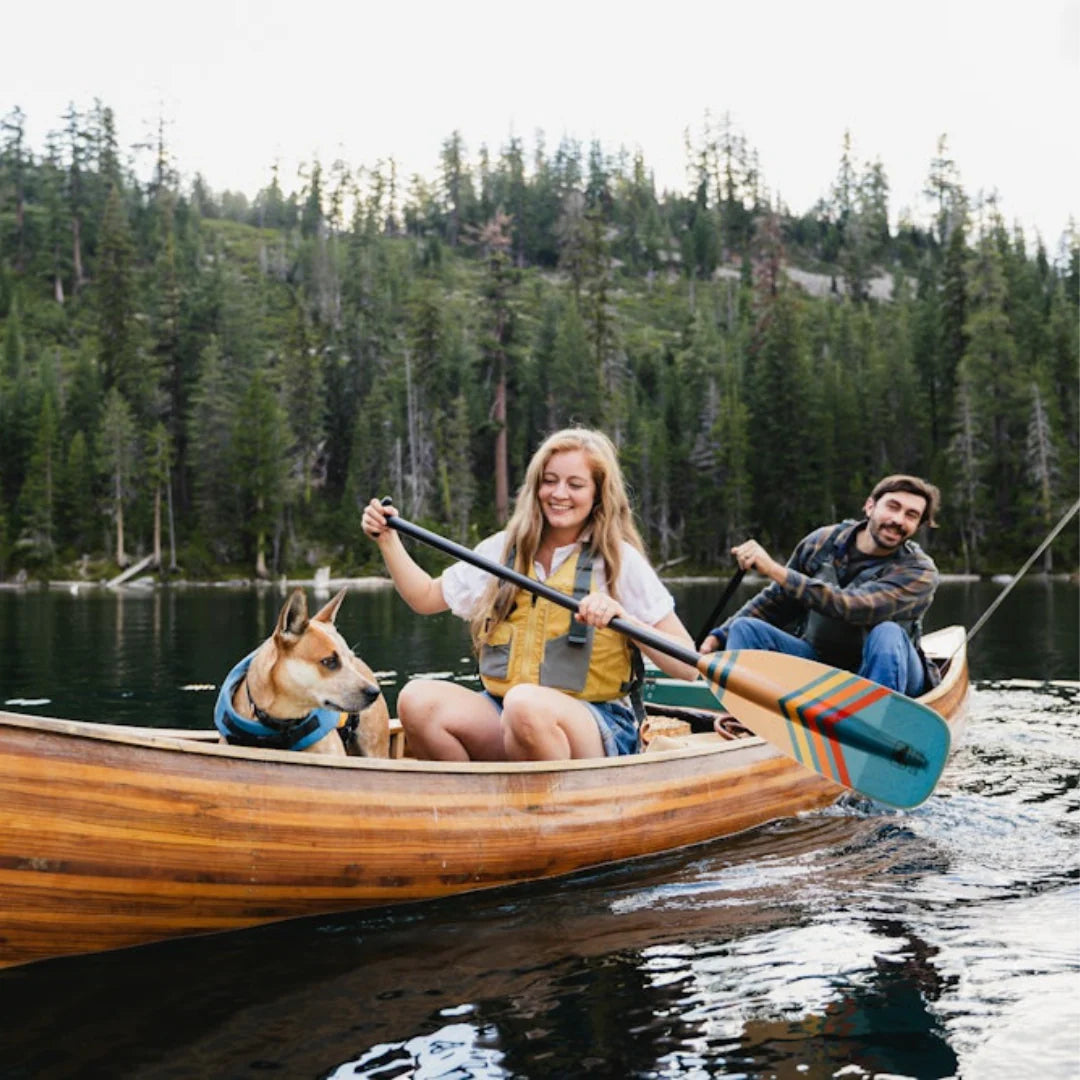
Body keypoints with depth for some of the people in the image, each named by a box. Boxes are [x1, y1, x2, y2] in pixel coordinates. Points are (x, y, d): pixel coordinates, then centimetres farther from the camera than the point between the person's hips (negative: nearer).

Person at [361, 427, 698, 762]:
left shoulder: (619, 559, 0)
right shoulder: (503, 548, 14)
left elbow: (688, 666, -4)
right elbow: (426, 597, 23)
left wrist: (624, 618, -19)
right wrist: (388, 540, 13)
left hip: (596, 728, -4)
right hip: (500, 715, 4)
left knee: (525, 702, -38)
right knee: (417, 698, -24)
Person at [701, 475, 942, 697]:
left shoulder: (919, 572, -17)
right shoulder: (822, 542, -4)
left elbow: (852, 607, -34)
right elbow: (775, 600, 9)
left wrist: (775, 570, -36)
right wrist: (720, 637, -1)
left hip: (885, 675, -4)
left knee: (887, 634, -35)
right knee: (745, 628, -14)